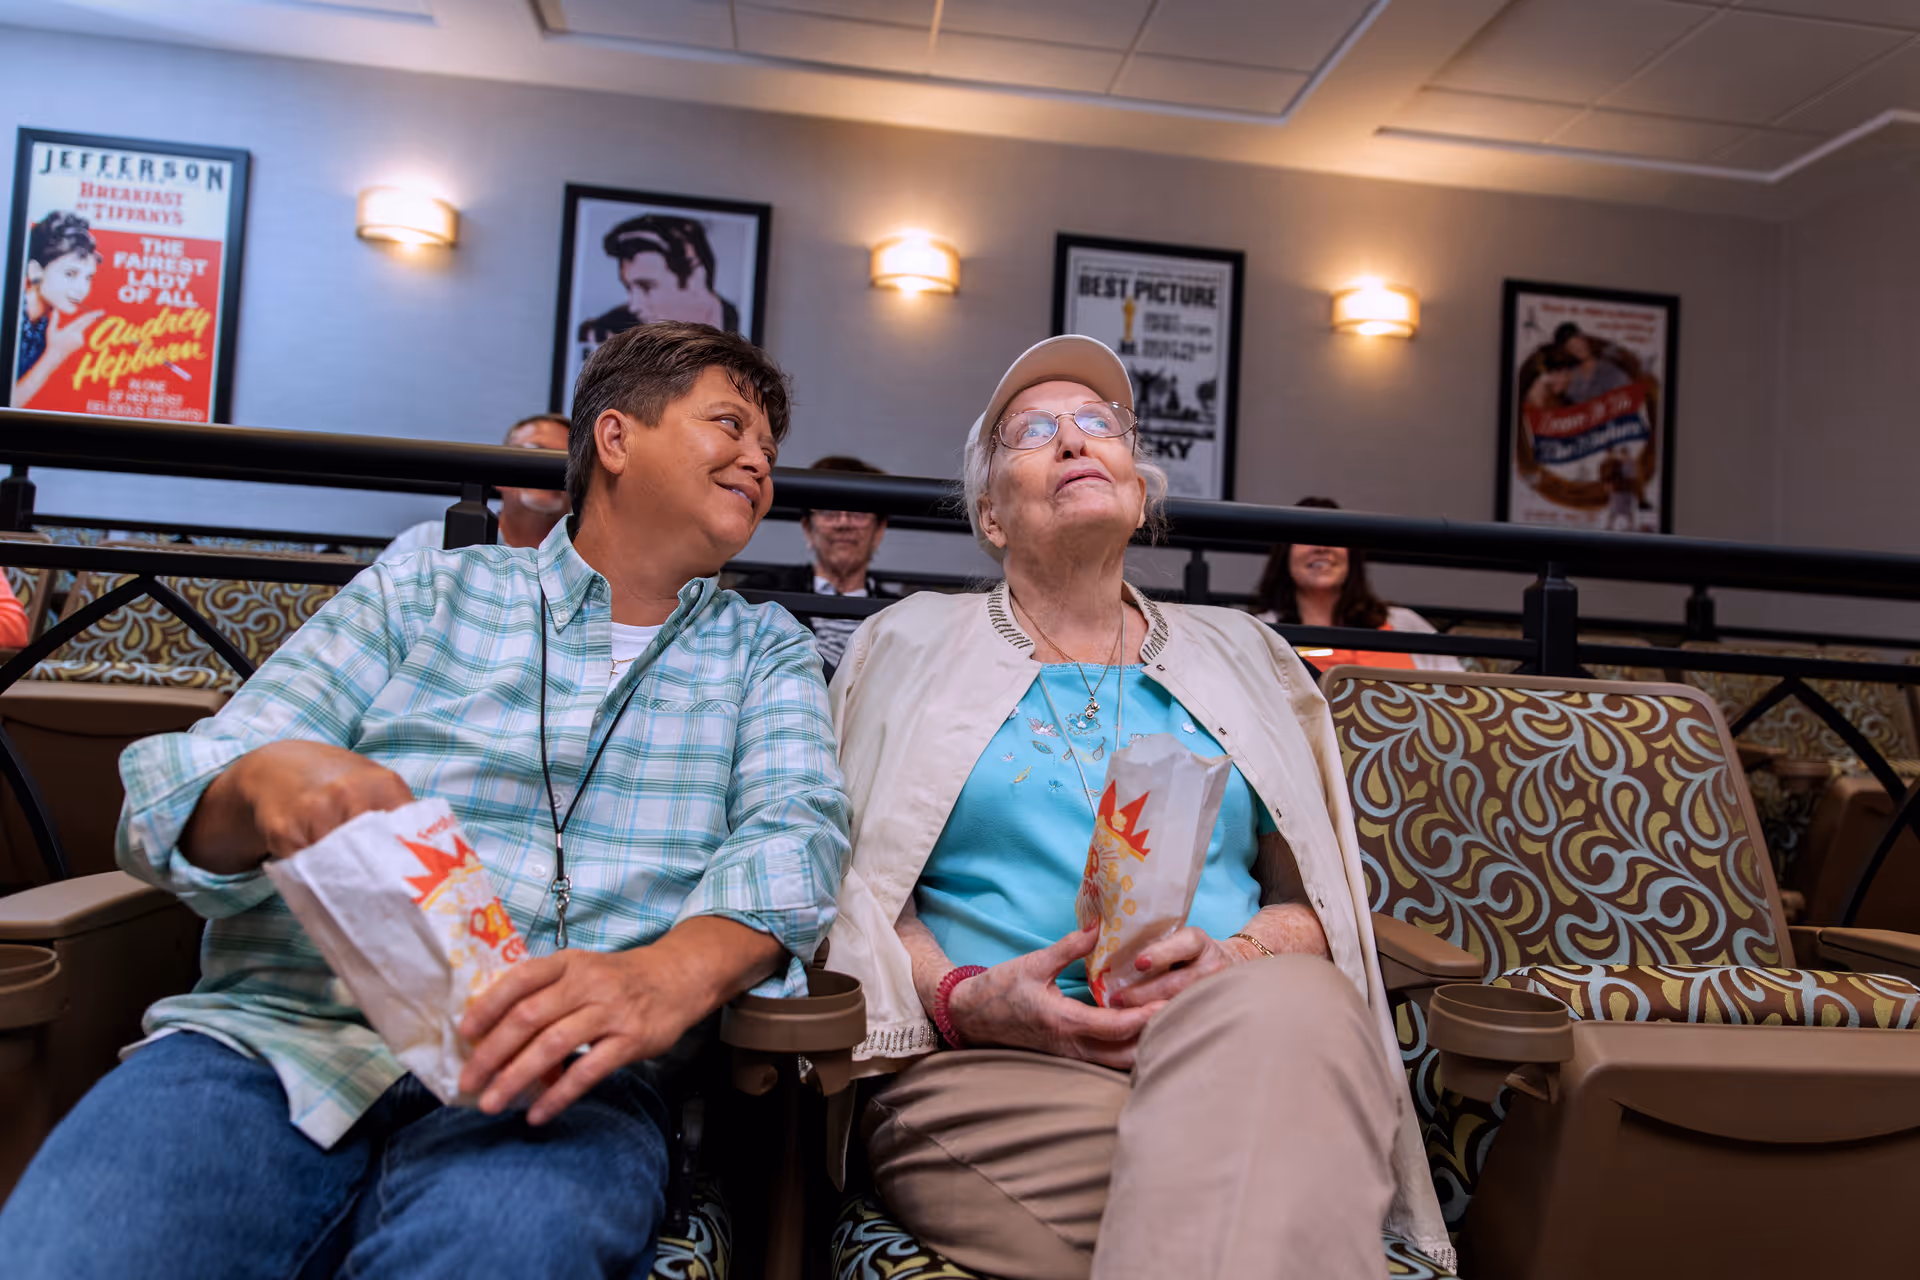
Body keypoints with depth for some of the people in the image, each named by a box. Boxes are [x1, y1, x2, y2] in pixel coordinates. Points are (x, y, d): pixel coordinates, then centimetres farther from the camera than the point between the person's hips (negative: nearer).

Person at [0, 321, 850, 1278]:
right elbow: (170, 798, 9)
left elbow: (795, 833, -2)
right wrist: (259, 786, -17)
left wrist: (666, 977, -24)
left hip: (551, 1078, 0)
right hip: (280, 1035, 1)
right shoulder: (422, 590, 14)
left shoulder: (765, 652, 15)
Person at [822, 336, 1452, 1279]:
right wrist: (965, 998, -13)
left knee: (1294, 1008, -34)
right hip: (989, 1061, -3)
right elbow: (850, 885, 7)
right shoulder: (911, 645, 15)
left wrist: (1237, 957, -10)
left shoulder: (1238, 654, 19)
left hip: (1243, 1035, 4)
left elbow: (1321, 900, 14)